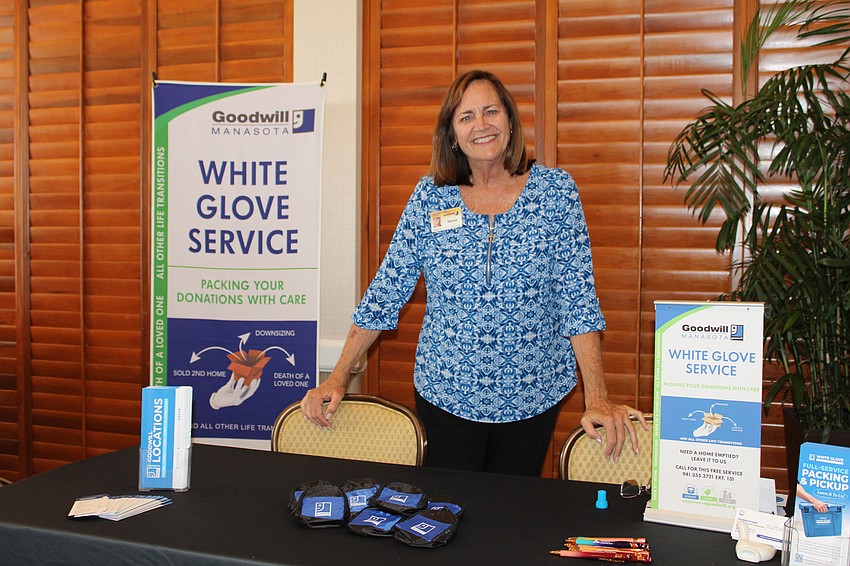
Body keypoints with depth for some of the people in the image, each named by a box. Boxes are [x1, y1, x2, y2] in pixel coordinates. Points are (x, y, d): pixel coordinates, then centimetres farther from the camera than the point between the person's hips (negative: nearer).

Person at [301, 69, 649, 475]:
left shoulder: (554, 190, -4)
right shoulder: (430, 195, -2)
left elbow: (577, 295, -7)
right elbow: (386, 290, 0)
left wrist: (597, 399, -14)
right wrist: (337, 378, -5)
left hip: (533, 395, 0)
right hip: (445, 394, 1)